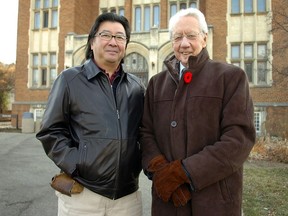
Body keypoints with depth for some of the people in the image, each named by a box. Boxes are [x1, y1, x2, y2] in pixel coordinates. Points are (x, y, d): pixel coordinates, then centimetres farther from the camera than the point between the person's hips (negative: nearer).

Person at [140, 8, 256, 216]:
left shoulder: (232, 76, -3)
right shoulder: (157, 82, 9)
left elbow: (240, 138, -12)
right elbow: (146, 132, 6)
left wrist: (182, 171, -16)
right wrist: (160, 169, -13)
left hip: (215, 198, -2)